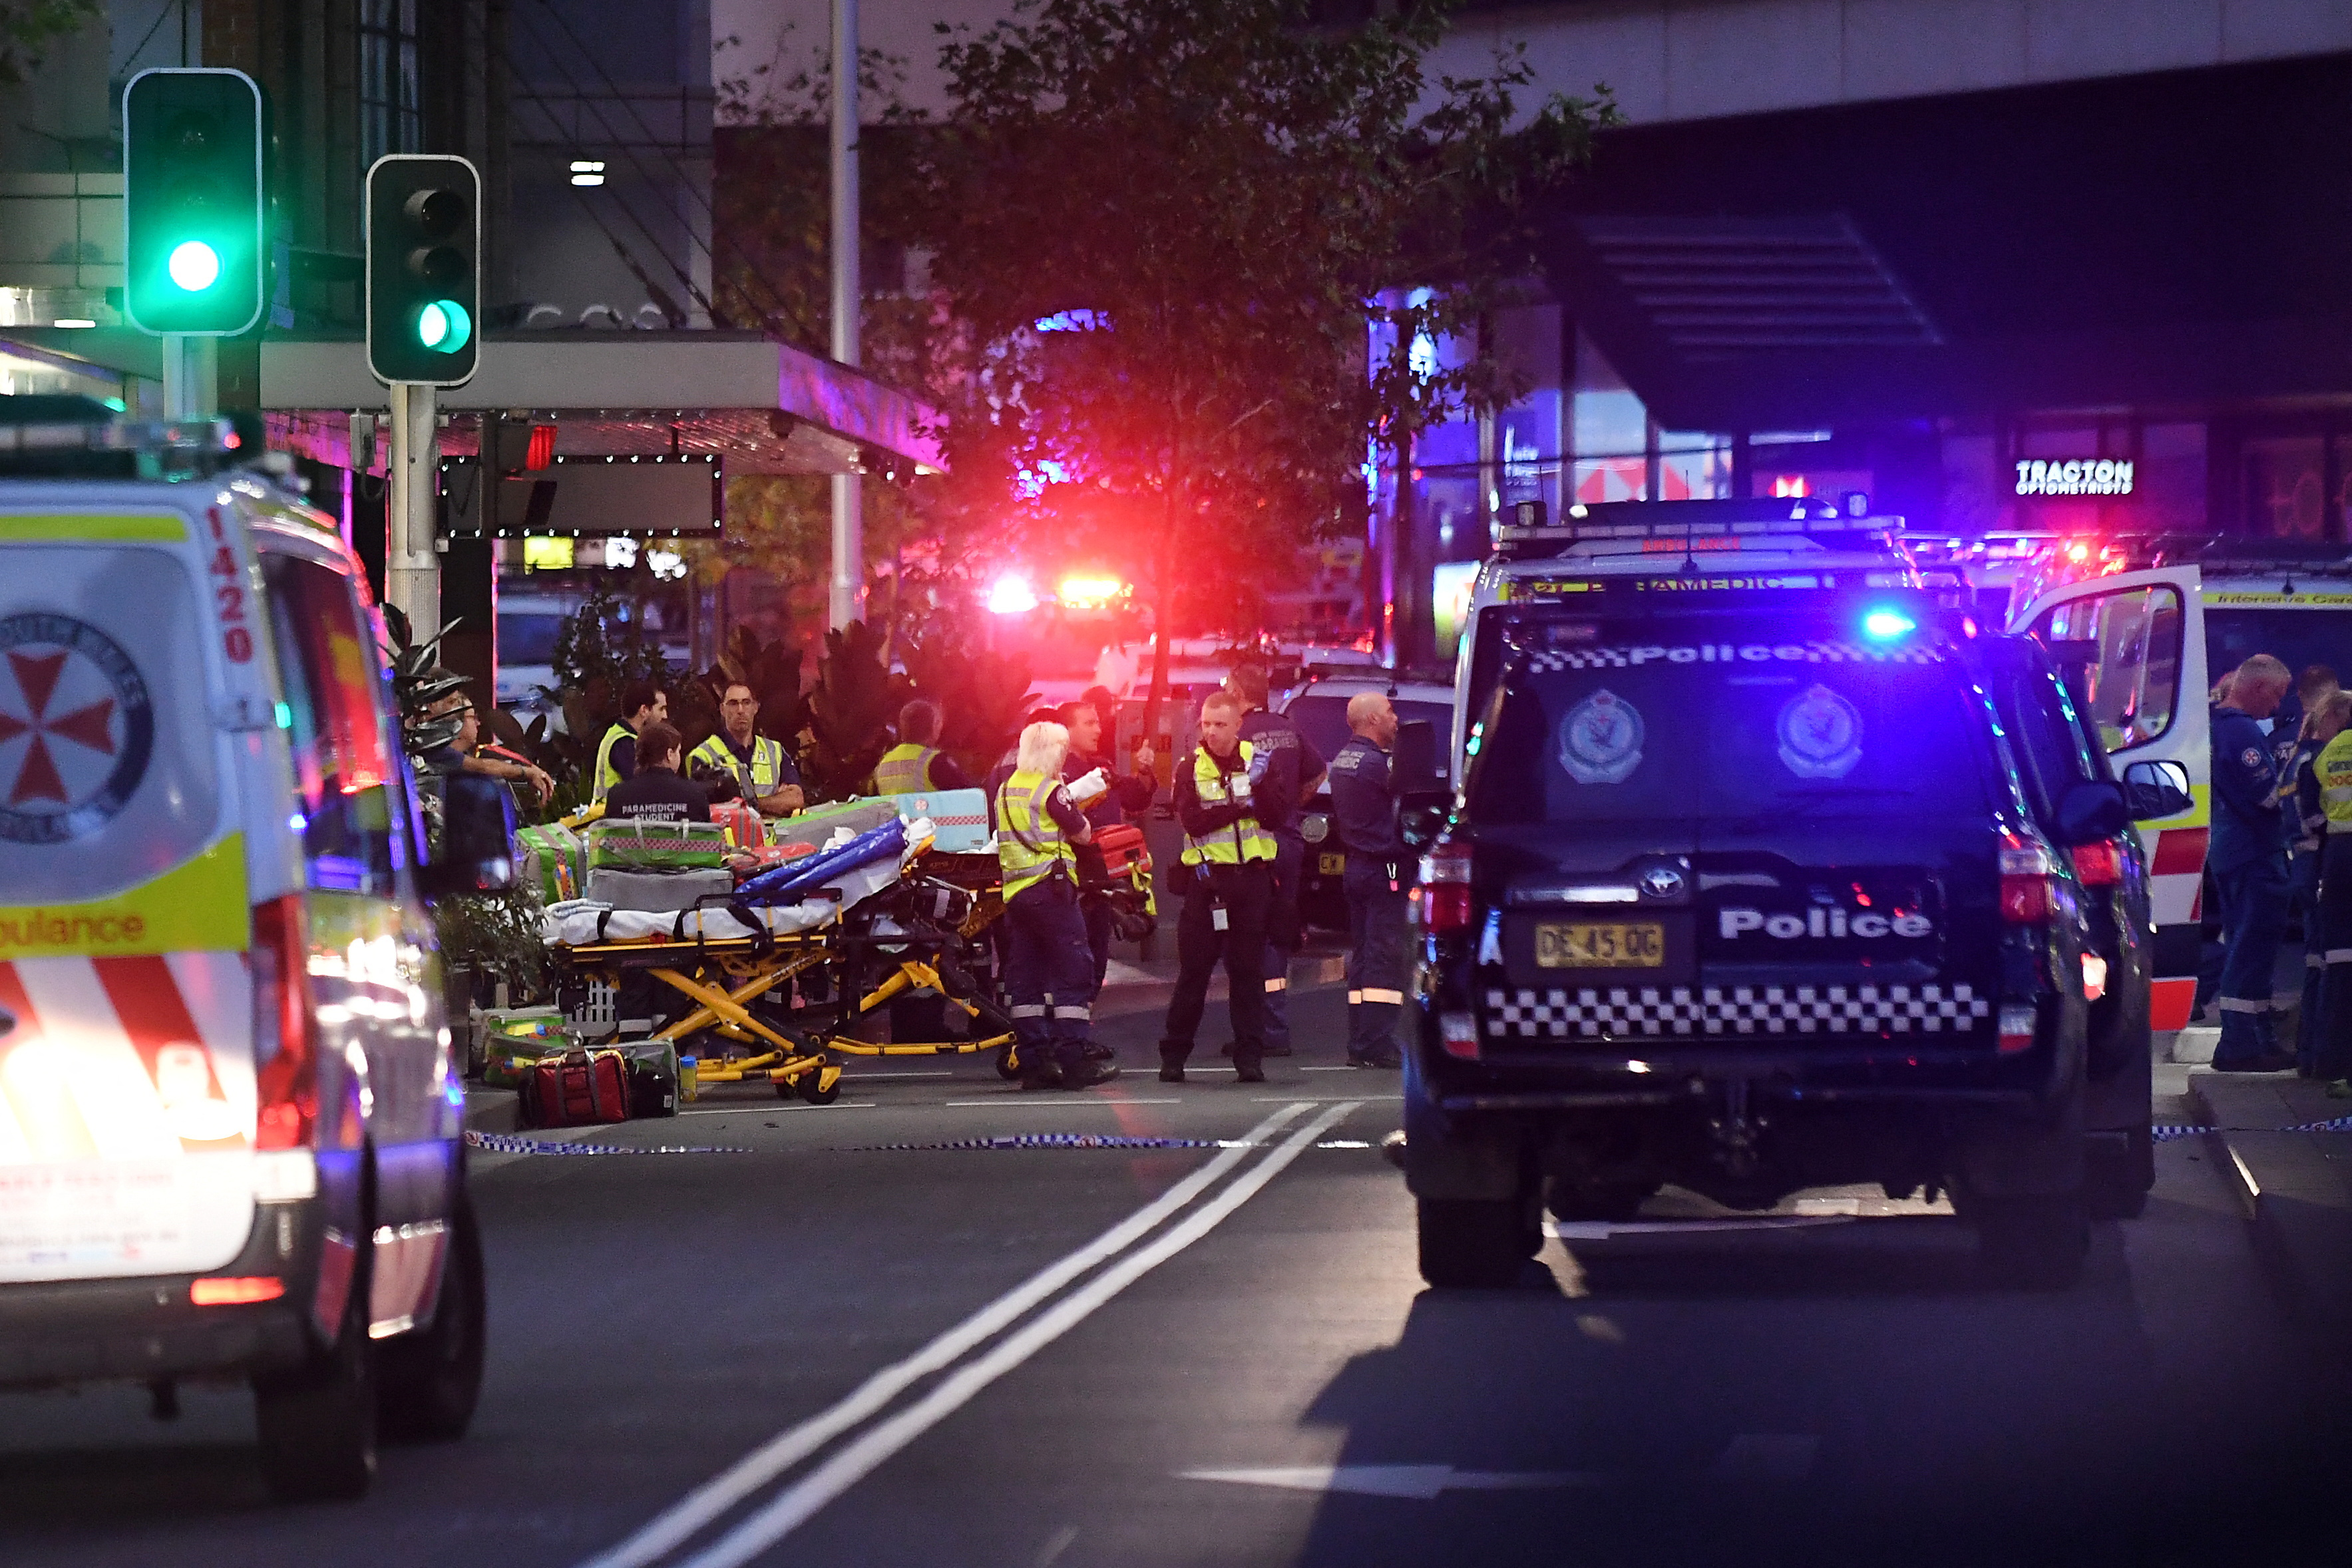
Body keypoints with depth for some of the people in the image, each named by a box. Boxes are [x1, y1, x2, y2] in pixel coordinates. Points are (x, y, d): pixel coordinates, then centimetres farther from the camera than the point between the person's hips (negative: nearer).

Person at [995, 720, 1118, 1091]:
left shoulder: (1007, 789, 12)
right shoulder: (1050, 791, -10)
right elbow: (1083, 833, -5)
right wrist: (1073, 806, 13)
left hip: (1015, 891, 8)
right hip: (1050, 887, -8)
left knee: (1024, 976, 6)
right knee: (1073, 973, -4)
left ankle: (1033, 1063, 6)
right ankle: (1074, 1061, -8)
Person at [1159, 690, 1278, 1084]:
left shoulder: (1256, 760, 8)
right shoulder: (1191, 770, 3)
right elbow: (1193, 821, -12)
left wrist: (1262, 785, -18)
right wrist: (1240, 808, -16)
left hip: (1252, 875, 1)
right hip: (1208, 877, -1)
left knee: (1249, 970, 2)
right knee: (1194, 970, -2)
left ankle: (1250, 1058, 5)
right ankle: (1173, 1055, 5)